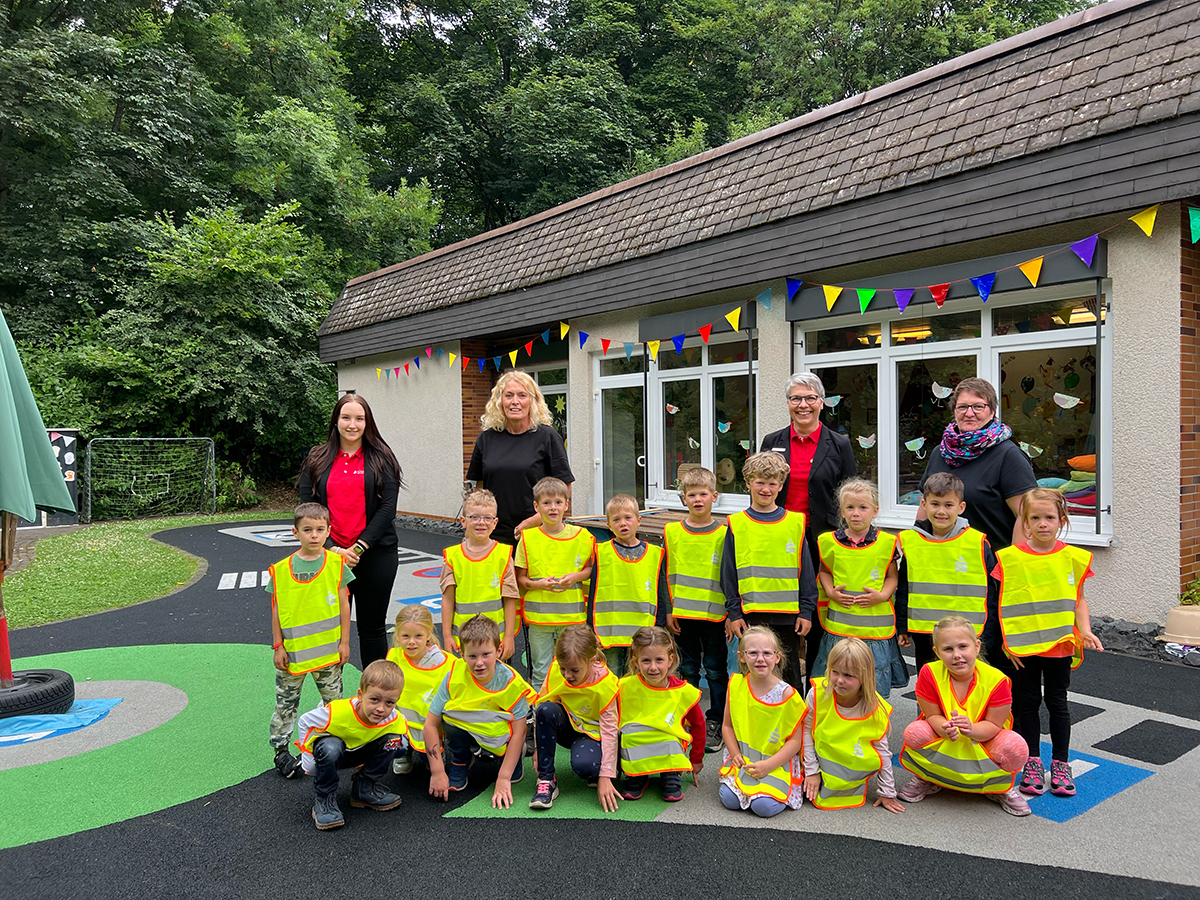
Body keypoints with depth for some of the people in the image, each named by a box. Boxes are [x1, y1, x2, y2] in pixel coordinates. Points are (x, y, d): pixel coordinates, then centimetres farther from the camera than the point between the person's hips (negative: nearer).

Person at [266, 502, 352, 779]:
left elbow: (344, 605, -1)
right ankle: (280, 749, 26)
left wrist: (344, 642, -1)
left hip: (328, 650, 1)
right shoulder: (281, 570, -7)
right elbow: (276, 611, -1)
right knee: (286, 703, 11)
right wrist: (278, 646, -1)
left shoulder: (337, 564, -6)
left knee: (334, 700, 14)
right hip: (293, 652, -1)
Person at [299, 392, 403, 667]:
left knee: (372, 628, 8)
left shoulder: (381, 458, 2)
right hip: (330, 557, 2)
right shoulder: (317, 459, 7)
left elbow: (387, 508, -5)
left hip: (375, 554, -1)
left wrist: (360, 547, -12)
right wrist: (332, 549, -10)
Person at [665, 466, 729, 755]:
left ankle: (715, 724, 18)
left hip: (714, 614, -2)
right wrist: (668, 611, 3)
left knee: (715, 669, 5)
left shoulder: (724, 534, -5)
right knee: (687, 669, 13)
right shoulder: (672, 532, 2)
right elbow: (667, 575, 6)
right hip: (682, 614, 2)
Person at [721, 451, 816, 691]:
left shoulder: (795, 523, 2)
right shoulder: (736, 525, 0)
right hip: (751, 614, 0)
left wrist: (806, 611, 1)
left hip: (789, 614, 1)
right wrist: (734, 613, -1)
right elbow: (729, 574, 3)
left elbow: (806, 570, 5)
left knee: (789, 673, 12)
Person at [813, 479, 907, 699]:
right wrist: (830, 592, -2)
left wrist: (883, 595, -9)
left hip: (876, 627, -1)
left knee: (874, 690, 6)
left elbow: (893, 576, 8)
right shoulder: (830, 542, 1)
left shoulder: (887, 543, -1)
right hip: (839, 625, 1)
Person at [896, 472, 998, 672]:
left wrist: (986, 638, 0)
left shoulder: (978, 543, -6)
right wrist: (902, 628, 9)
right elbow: (903, 589, 10)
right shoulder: (909, 541, 1)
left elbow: (989, 595, 0)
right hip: (923, 636, 3)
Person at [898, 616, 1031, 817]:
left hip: (983, 739, 0)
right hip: (943, 740, 0)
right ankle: (927, 779, 3)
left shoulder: (997, 680, -22)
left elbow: (994, 725, -16)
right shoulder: (930, 674, -21)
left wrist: (972, 729, -40)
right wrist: (945, 728, -38)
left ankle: (999, 787, 5)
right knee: (914, 734, -31)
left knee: (1015, 749, -32)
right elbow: (933, 716, -13)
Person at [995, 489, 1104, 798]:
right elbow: (1005, 604, -2)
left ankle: (1061, 764, 23)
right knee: (1028, 702, 9)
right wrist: (1008, 641, -7)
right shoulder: (1010, 558, -6)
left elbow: (1078, 599, 6)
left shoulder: (1074, 558, -1)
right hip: (1024, 646, -1)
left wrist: (1085, 631, -7)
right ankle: (1033, 764, 21)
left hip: (1060, 645, 1)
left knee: (1057, 702, 10)